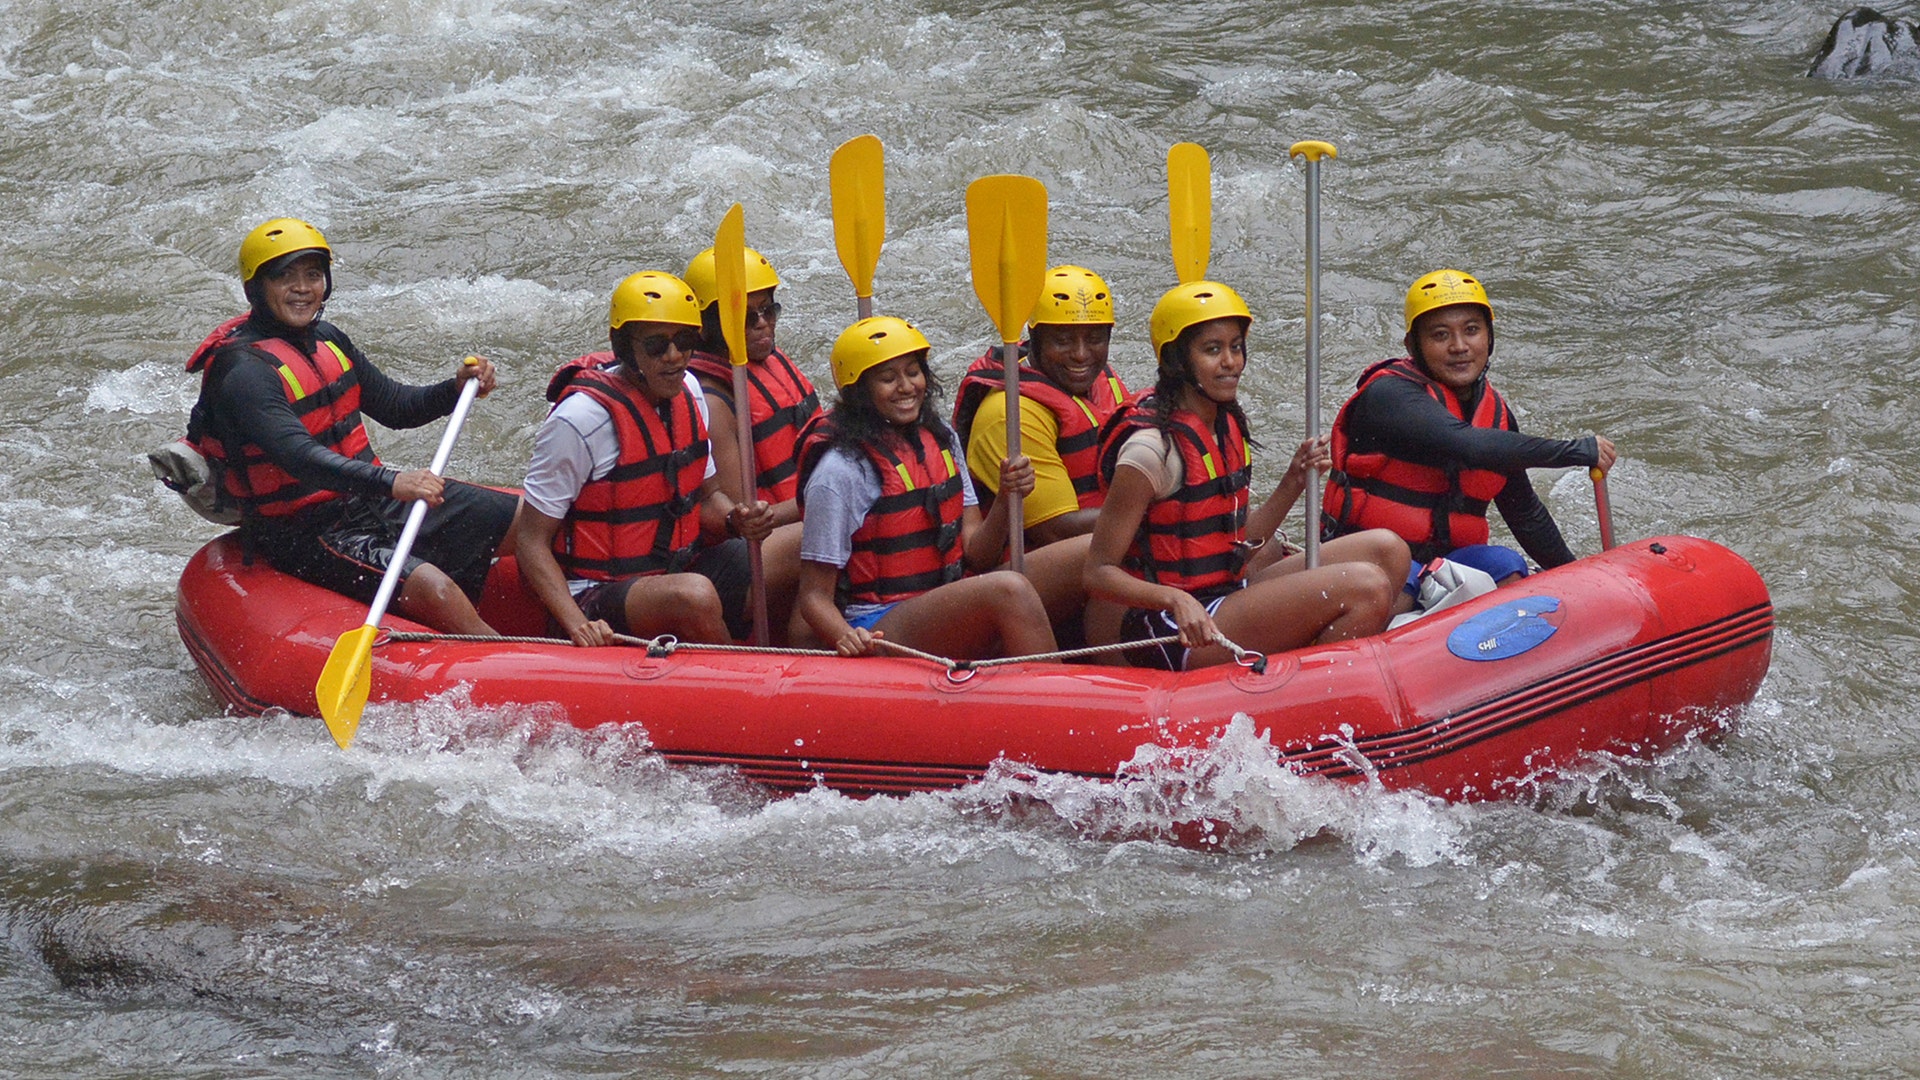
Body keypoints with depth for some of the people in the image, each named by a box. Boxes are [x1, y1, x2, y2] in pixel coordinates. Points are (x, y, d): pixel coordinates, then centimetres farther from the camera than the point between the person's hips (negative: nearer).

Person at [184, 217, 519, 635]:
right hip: (307, 533, -9)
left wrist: (457, 388, -1)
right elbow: (297, 457, -35)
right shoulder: (243, 371, -20)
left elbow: (394, 407, 19)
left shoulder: (325, 340, 8)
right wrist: (389, 482, -47)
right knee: (436, 591, -32)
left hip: (368, 500, 9)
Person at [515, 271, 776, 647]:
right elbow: (532, 543, -15)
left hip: (680, 569, 8)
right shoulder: (583, 418, -17)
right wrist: (578, 625, -30)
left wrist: (736, 521, -7)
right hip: (596, 598, -8)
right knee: (694, 595, -36)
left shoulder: (687, 390, 5)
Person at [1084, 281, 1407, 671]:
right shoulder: (1152, 446, -17)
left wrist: (1292, 484, 2)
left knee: (1385, 550, 4)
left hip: (1227, 597, 9)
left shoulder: (1227, 424, 10)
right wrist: (1174, 600, -32)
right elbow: (1098, 574, -17)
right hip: (1173, 638, -9)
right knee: (1365, 587, -20)